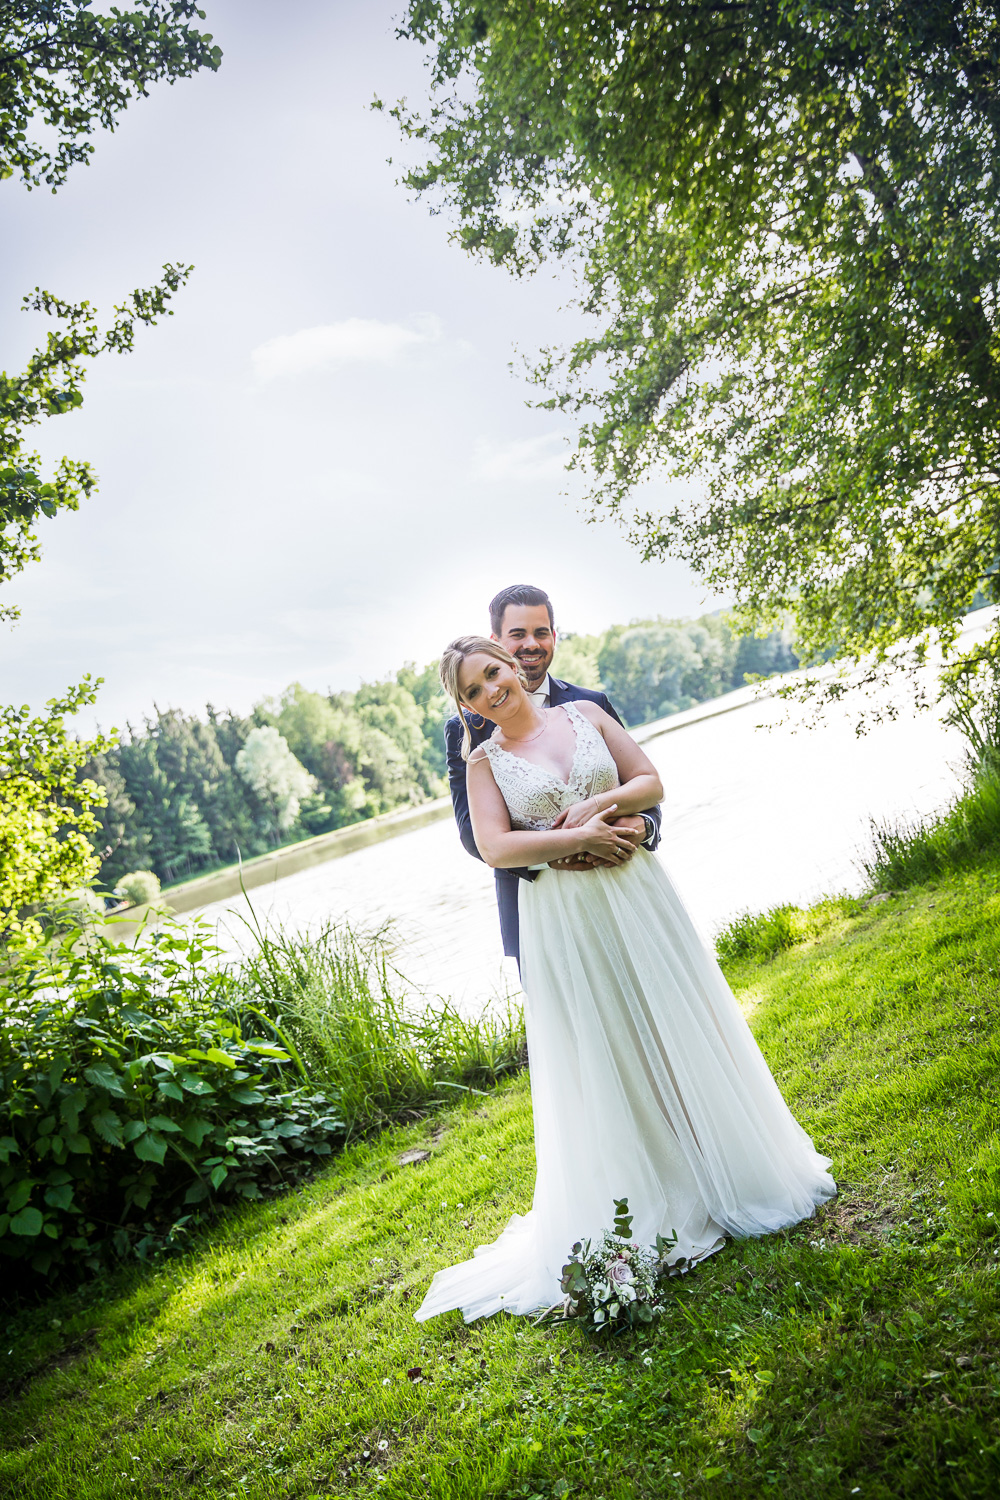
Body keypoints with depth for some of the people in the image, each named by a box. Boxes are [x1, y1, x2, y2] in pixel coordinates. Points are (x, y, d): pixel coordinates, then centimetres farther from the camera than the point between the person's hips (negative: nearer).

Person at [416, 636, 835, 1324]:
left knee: (678, 1025, 10)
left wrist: (598, 805, -14)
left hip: (637, 895, 2)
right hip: (563, 918, -2)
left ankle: (726, 1166, 30)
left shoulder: (584, 712, 4)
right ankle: (644, 1198, 22)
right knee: (602, 1055, 5)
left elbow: (651, 782, 3)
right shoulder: (485, 760, -2)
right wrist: (580, 837, -17)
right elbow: (495, 847, -14)